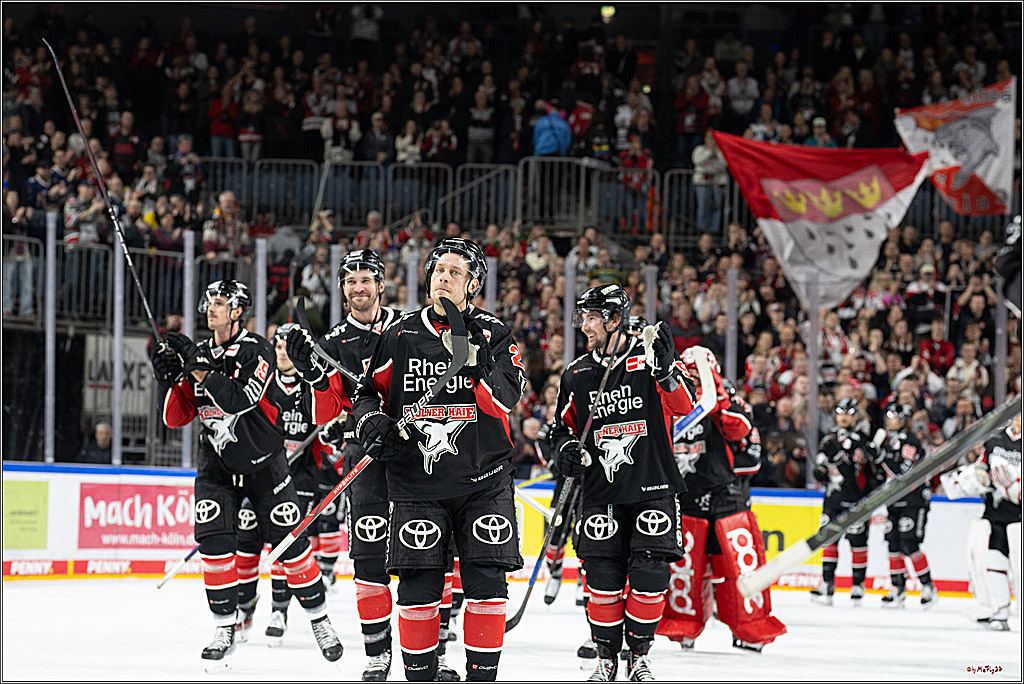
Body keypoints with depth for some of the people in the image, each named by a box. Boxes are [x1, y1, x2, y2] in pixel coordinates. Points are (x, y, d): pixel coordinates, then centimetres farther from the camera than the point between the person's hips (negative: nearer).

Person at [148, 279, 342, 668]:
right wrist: (169, 379, -14)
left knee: (291, 543, -1)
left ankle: (319, 618, 14)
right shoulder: (197, 354, 3)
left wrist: (199, 370, -28)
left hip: (264, 464, -4)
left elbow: (240, 400, -29)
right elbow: (175, 418, 2)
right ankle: (225, 629, -3)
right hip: (216, 468, 4)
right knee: (214, 543, -11)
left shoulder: (257, 352, -13)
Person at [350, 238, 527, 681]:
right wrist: (372, 420, -6)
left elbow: (506, 400, -10)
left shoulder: (492, 334, 3)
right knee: (418, 585, -3)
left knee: (487, 582, -5)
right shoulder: (400, 336, 7)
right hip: (417, 481, 1)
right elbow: (369, 391, 15)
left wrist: (477, 359, -23)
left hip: (483, 482, -1)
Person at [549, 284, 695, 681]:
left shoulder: (649, 360, -2)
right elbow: (563, 426, 20)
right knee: (603, 578, -3)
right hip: (601, 495, 3)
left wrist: (666, 371, -31)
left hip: (652, 490, -3)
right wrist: (565, 449, -2)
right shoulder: (576, 375, 9)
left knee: (649, 575, -5)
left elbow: (684, 406, -14)